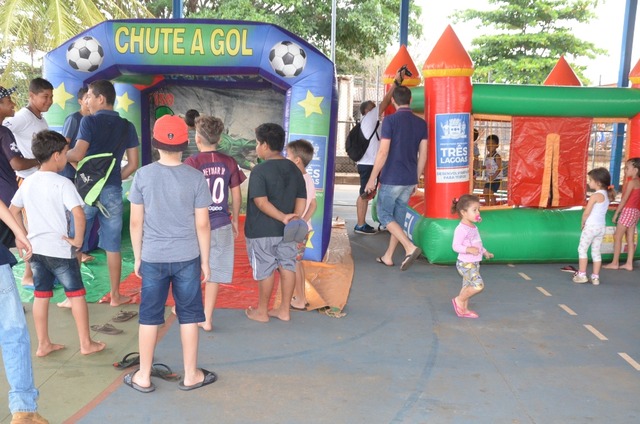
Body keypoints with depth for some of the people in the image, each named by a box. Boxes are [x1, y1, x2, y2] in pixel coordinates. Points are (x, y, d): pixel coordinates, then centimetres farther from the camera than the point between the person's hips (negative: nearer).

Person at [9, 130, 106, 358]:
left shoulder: (28, 182, 6)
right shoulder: (62, 183, -16)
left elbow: (13, 210, 15)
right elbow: (78, 214, -28)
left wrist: (24, 235, 17)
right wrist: (78, 239, -16)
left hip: (35, 248, 6)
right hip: (59, 250, -6)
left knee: (41, 295, 14)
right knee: (77, 294, 7)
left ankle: (43, 344, 23)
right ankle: (86, 343, 14)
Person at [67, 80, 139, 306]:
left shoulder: (89, 121, -6)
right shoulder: (127, 126, 7)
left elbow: (77, 155, -14)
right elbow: (133, 164, 5)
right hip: (113, 191, 3)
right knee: (113, 246, 10)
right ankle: (116, 295, 17)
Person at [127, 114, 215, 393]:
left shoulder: (143, 175, -5)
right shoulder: (196, 178, -7)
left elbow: (136, 221, -2)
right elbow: (202, 224, -5)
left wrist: (137, 257, 10)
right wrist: (205, 261, 5)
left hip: (152, 258, 1)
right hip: (187, 257, -1)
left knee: (149, 317, 11)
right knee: (189, 316, 11)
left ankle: (143, 377, 23)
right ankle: (191, 375, 22)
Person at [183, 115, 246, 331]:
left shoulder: (191, 163, -11)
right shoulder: (229, 162, -2)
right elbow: (236, 196, 3)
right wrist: (235, 220, 16)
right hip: (221, 224, 2)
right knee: (214, 272, 8)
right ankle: (207, 319, 13)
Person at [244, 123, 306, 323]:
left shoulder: (260, 170, -13)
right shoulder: (294, 169, 6)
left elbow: (260, 201, -22)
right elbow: (301, 199, 2)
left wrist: (282, 217, -23)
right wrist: (294, 218, -4)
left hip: (262, 231, -6)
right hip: (287, 231, 6)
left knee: (265, 270, 4)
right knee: (287, 267, 11)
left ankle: (262, 312, 17)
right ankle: (284, 310, 20)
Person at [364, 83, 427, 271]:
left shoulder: (390, 120, -11)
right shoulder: (421, 123, 6)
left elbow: (383, 153, -15)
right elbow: (423, 155, 8)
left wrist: (372, 178, -8)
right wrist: (416, 179, 18)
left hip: (391, 179, -6)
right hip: (409, 180, 6)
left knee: (384, 215, 4)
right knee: (398, 217, 13)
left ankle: (410, 247, -11)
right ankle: (388, 257, 21)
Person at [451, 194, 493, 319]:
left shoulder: (473, 227, 10)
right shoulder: (461, 229, -20)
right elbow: (455, 246, -25)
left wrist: (484, 252, 28)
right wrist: (469, 249, -37)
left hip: (474, 263, 9)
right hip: (466, 263, -9)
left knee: (467, 286, 15)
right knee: (478, 285, -15)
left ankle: (464, 310, 24)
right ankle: (459, 300, 2)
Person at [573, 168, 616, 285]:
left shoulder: (595, 196, -16)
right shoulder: (607, 195, 8)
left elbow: (586, 213, -17)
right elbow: (600, 211, 13)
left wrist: (583, 223, 0)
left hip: (591, 226, -8)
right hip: (601, 227, 8)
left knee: (582, 249, 3)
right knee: (596, 252, 12)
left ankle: (582, 275, 4)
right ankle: (595, 277, 14)